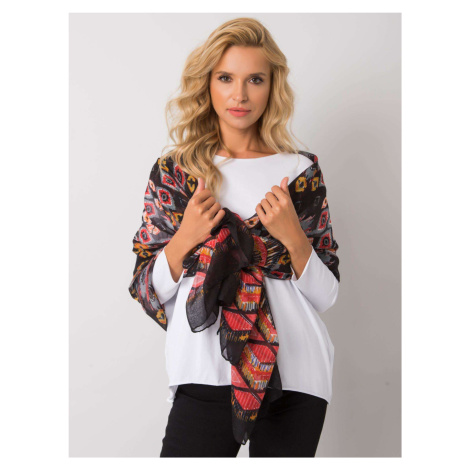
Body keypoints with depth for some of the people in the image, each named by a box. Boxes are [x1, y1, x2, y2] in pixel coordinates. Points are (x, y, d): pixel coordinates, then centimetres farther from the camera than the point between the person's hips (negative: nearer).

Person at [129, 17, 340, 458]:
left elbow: (327, 295, 4)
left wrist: (292, 236, -13)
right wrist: (185, 238, -12)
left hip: (295, 374, 1)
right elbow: (147, 291, 5)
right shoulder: (173, 172, 4)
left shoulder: (301, 171, 3)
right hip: (206, 375, 0)